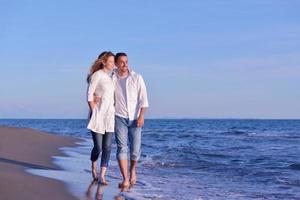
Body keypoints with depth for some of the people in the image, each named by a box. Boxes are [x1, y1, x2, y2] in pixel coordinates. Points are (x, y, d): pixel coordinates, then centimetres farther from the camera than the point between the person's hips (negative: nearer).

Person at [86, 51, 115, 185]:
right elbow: (89, 94, -11)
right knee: (98, 147, -2)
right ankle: (93, 168, 28)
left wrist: (113, 111, 10)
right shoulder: (97, 75, -7)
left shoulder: (109, 77, 16)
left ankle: (102, 176, 1)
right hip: (98, 116, -6)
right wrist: (93, 112, -13)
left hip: (109, 116, 7)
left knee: (107, 148, -1)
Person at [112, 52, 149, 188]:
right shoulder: (112, 79, 2)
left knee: (135, 149, 2)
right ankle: (125, 179, -11)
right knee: (122, 148, -10)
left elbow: (143, 98, -4)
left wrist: (141, 116, -12)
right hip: (119, 117, 0)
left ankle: (132, 170, 31)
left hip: (135, 118, 1)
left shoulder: (137, 78, 1)